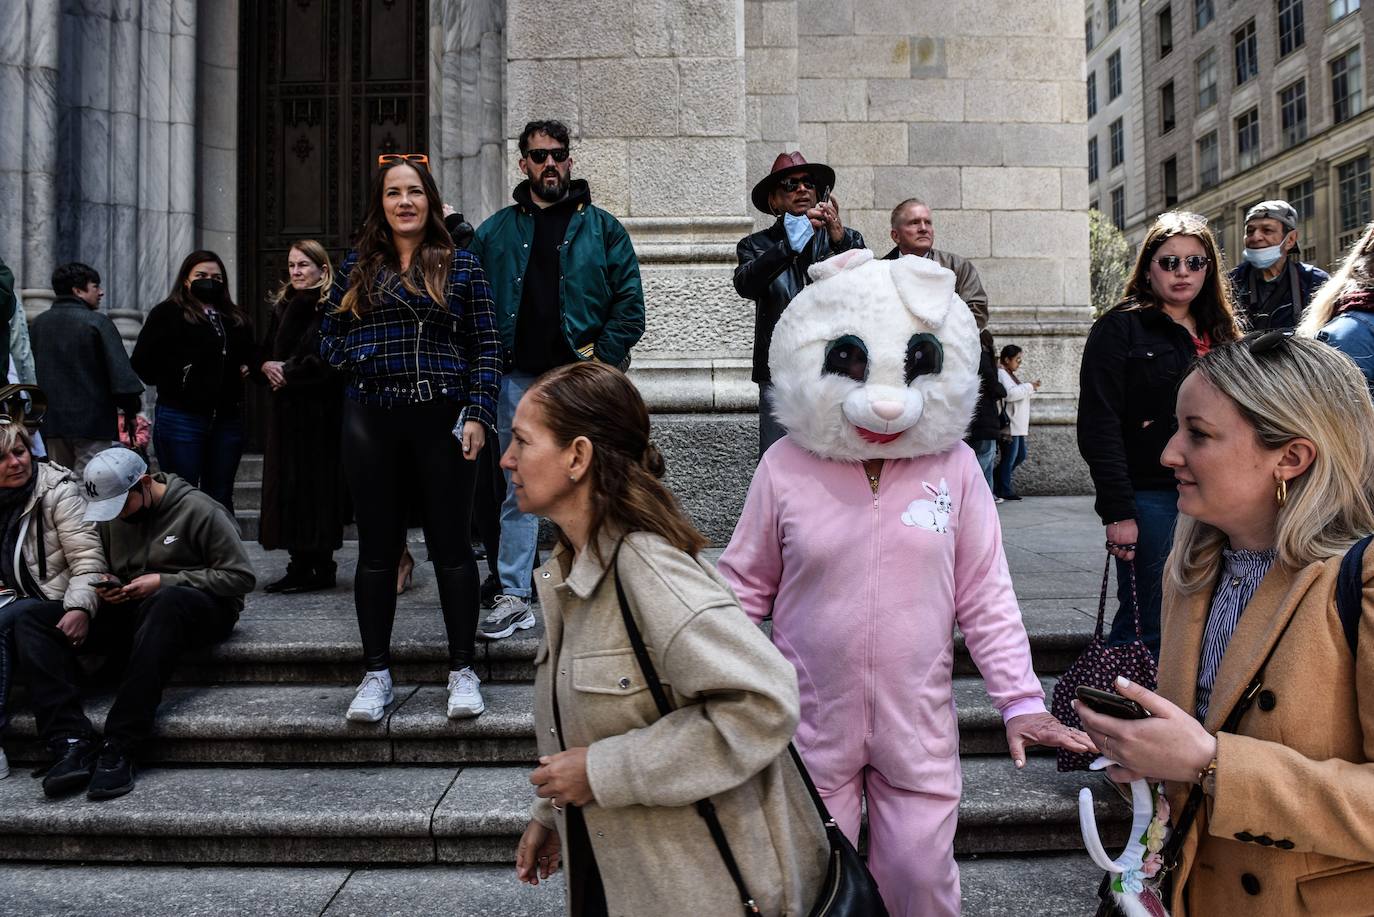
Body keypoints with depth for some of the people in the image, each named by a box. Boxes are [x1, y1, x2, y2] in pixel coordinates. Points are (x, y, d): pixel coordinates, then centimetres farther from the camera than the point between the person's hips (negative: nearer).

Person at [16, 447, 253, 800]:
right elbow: (105, 569, 28)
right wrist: (109, 585, 2)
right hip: (131, 609, 6)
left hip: (201, 609, -6)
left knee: (167, 601, -43)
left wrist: (164, 581, -15)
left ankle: (119, 749, -41)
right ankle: (73, 742, -30)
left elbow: (240, 577, -11)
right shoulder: (112, 517, 12)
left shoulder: (200, 510, -8)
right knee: (33, 625, -13)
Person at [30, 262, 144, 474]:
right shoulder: (97, 321, -10)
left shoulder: (37, 324, 10)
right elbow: (120, 370, -14)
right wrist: (130, 409, -4)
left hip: (52, 422, 6)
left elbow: (29, 371, 16)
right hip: (92, 421, -6)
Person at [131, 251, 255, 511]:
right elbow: (142, 363, -6)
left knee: (221, 498, 11)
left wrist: (248, 368, 10)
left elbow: (250, 354, 30)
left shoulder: (237, 318, 16)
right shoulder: (167, 314, -1)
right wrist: (171, 381, -10)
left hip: (228, 419, 5)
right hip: (181, 418, -5)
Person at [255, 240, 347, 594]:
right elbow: (267, 351, 22)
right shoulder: (283, 306, 17)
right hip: (286, 410, 8)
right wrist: (266, 366, 0)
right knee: (288, 484, 7)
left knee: (316, 483, -4)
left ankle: (319, 568, 4)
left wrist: (288, 372, -10)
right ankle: (299, 565, 14)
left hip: (319, 410, -7)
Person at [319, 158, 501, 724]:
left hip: (442, 418, -2)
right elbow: (329, 336, 18)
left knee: (451, 544, 2)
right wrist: (360, 359, -3)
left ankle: (462, 671, 14)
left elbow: (486, 347, 2)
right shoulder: (358, 267, 12)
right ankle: (377, 674, 19)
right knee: (377, 549, 7)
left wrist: (478, 413, -8)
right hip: (371, 422, 2)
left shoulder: (460, 265, 6)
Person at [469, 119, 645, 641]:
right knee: (517, 492, 6)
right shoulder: (495, 232, 11)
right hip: (518, 379, 2)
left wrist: (600, 362, -8)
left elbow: (629, 304, 0)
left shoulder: (601, 227, 6)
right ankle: (513, 597, 14)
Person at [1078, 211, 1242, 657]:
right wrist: (1117, 512, -16)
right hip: (1150, 499, -6)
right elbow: (1099, 425, -11)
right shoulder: (1120, 329, -3)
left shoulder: (1220, 333, 16)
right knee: (1148, 628, -3)